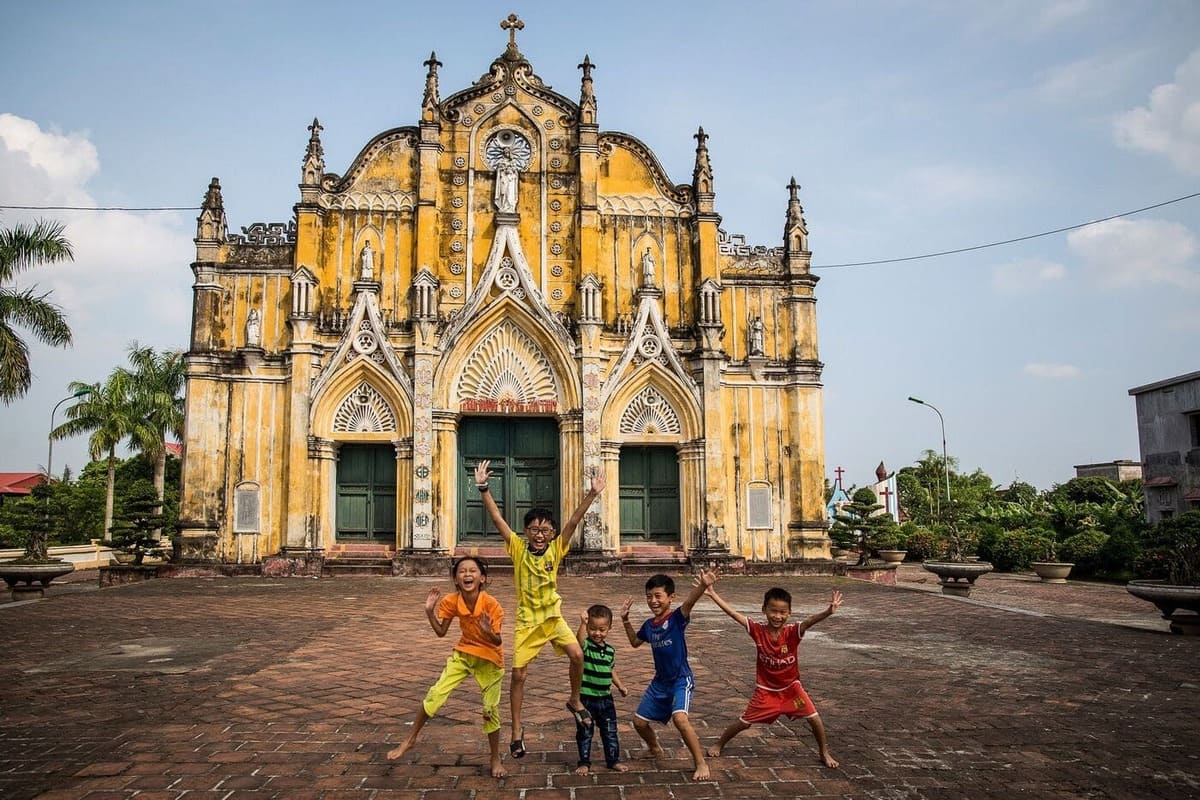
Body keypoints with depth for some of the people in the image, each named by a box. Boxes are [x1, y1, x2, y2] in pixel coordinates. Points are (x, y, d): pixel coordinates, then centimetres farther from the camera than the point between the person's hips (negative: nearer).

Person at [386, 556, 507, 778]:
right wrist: (430, 611, -18)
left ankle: (496, 760, 19)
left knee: (490, 710, 1)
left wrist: (488, 631, -43)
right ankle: (410, 740, 17)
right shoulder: (451, 602, -16)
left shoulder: (491, 604, -27)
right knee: (435, 694, -4)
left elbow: (497, 641, -21)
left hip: (489, 660, -3)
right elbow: (441, 632, -4)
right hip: (463, 654, 3)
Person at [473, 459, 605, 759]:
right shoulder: (518, 548, -10)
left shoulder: (556, 549, -7)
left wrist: (592, 494, -25)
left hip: (553, 616, 1)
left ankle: (575, 701, 11)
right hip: (526, 620, -1)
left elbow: (573, 521, -16)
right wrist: (483, 488, -24)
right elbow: (497, 519, -16)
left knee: (577, 655, -17)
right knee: (518, 674, 0)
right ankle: (517, 731, 17)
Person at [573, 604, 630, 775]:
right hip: (586, 698, -5)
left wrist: (620, 686, 15)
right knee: (585, 732, 7)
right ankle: (584, 762, 21)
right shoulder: (585, 645, -14)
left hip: (605, 699, 5)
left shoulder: (610, 650, 4)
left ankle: (613, 760, 26)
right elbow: (579, 639, -39)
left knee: (610, 732, 13)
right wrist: (583, 624, -55)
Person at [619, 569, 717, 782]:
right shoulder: (649, 625, 2)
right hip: (660, 681, 7)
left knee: (680, 718, -30)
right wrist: (626, 620, 10)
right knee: (639, 721, 13)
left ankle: (701, 763, -11)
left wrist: (702, 586, -59)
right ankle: (655, 749, 44)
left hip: (681, 679, -7)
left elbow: (689, 602, -39)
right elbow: (635, 642, 23)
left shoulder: (677, 618, -17)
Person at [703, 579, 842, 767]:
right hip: (765, 690, 0)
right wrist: (713, 594, -28)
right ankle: (719, 745, 32)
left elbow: (810, 621, -39)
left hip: (791, 688, 0)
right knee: (743, 722, 7)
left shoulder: (793, 632, -20)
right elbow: (734, 613, -22)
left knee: (814, 718, -7)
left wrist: (828, 612, -58)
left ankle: (824, 753, 20)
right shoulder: (758, 631, -17)